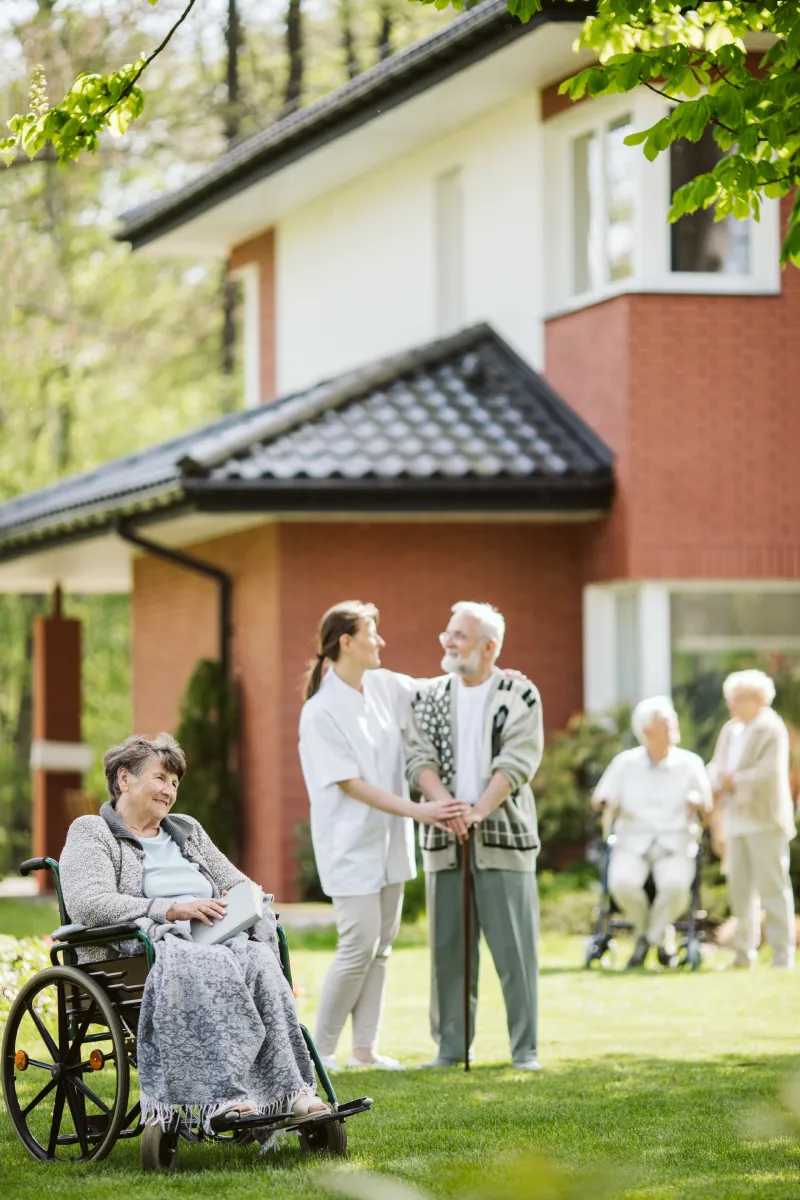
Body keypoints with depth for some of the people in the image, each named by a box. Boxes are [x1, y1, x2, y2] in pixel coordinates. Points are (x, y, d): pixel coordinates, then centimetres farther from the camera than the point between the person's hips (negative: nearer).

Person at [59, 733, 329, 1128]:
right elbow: (85, 902, -10)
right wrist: (173, 910, -16)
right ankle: (222, 1096, -48)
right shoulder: (90, 833, 9)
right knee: (206, 965, -39)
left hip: (219, 936, 5)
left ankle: (290, 1090, -42)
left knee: (258, 957, -30)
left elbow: (239, 885, 28)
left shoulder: (187, 830, 30)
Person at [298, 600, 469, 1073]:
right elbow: (350, 783, -19)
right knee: (359, 945, -9)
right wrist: (417, 811, -24)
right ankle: (322, 1049, 4)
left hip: (389, 840, 7)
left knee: (382, 945, 9)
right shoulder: (321, 711, -17)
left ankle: (365, 1047, 15)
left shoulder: (384, 686, 4)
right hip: (351, 844, -7)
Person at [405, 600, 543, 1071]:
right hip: (444, 840, 3)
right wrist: (447, 806, -17)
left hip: (504, 837, -3)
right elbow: (421, 759, 0)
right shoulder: (429, 696, 11)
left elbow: (517, 763, -9)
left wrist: (478, 810, -20)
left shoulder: (520, 695, 1)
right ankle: (451, 1046, 12)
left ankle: (526, 1048, 4)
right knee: (448, 947, 5)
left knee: (515, 947, -3)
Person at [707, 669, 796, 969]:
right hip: (736, 821, 7)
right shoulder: (730, 730, 16)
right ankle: (744, 953, 14)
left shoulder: (771, 729, -7)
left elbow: (770, 772, -18)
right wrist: (718, 782, -5)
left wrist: (736, 781, -17)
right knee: (740, 888, 8)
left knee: (772, 886, -6)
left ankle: (783, 953, -3)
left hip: (764, 820, -7)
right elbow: (716, 767, 16)